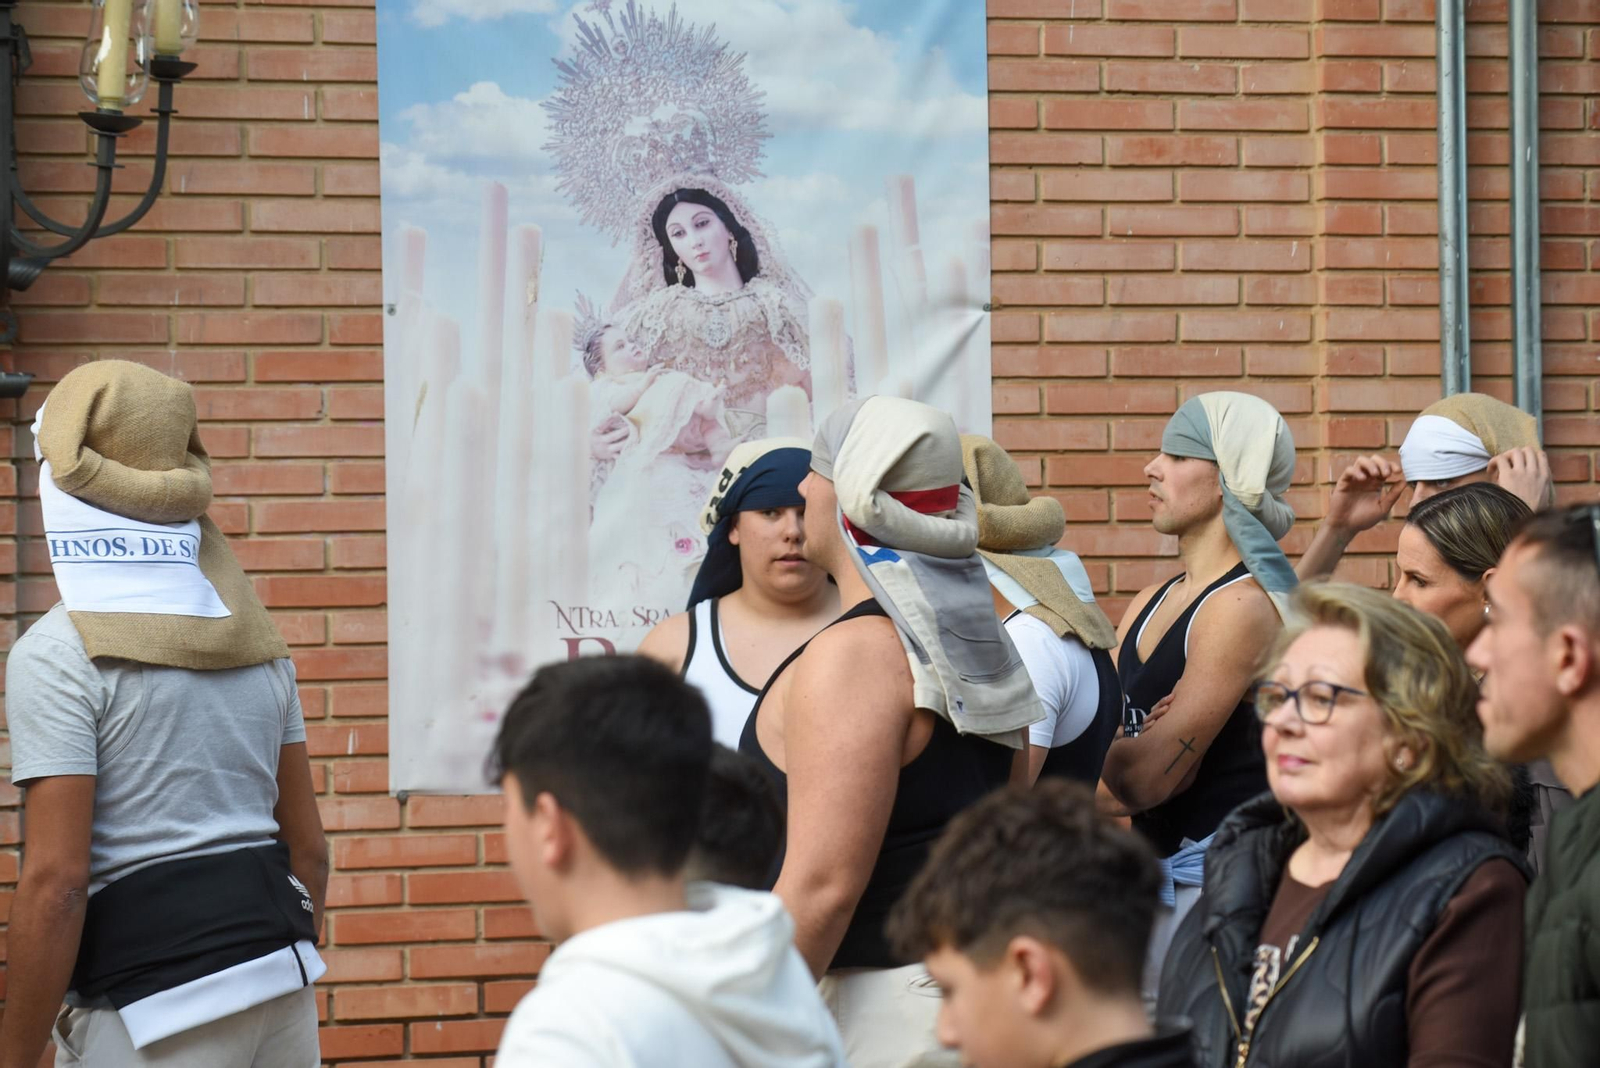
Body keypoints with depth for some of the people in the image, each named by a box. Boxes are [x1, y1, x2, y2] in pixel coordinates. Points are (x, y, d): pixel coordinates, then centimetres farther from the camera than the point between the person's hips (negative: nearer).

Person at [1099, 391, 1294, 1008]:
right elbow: (1126, 785, 9)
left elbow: (1149, 777, -17)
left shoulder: (1242, 605, -13)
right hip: (1157, 875, 8)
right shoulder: (1149, 605, 13)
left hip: (1218, 879, -8)